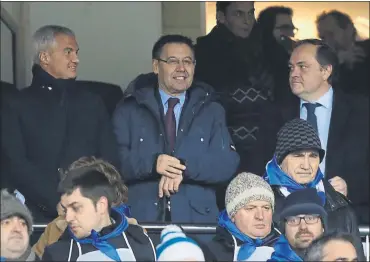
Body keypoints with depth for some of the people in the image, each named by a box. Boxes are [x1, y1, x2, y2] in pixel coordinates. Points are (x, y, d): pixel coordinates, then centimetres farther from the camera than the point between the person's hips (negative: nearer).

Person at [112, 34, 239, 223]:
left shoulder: (212, 112, 15)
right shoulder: (128, 111, 11)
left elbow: (228, 163, 2)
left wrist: (184, 167, -13)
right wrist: (151, 163, -17)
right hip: (141, 217, -1)